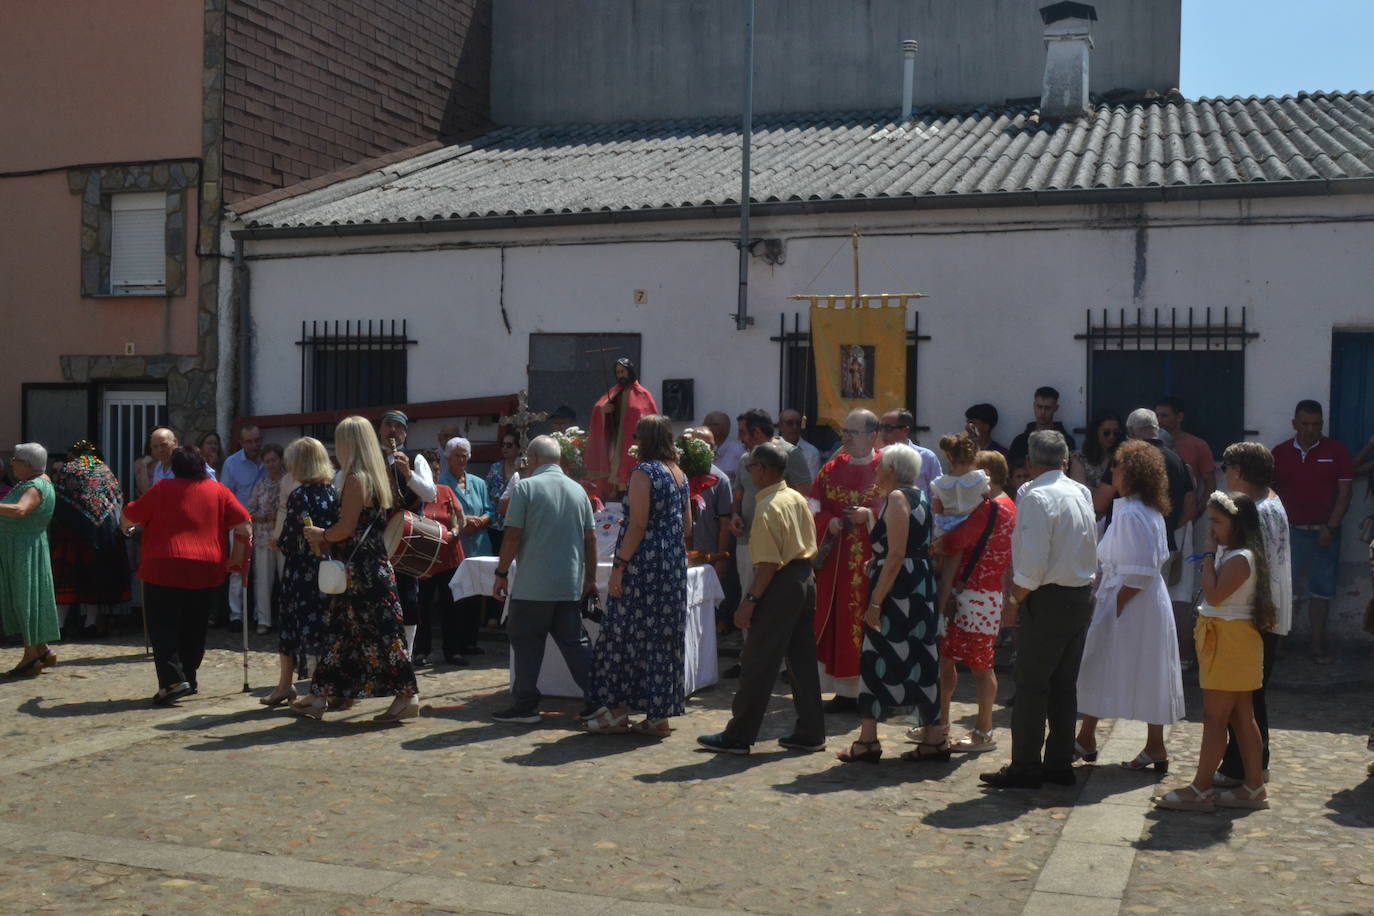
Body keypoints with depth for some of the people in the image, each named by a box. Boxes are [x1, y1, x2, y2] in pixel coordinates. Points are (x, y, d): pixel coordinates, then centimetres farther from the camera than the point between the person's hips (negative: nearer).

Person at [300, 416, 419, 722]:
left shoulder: (356, 479, -15)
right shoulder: (379, 476, 12)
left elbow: (347, 528, -18)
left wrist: (321, 535, 1)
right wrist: (326, 536, 18)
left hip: (362, 570, -9)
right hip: (376, 562, 9)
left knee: (378, 631, -3)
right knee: (338, 628, 13)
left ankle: (407, 696, 3)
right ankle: (321, 696, 19)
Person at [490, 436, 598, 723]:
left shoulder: (526, 487, -7)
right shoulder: (578, 490, 9)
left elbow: (513, 536, -10)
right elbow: (591, 539, 10)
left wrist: (501, 574, -2)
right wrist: (590, 578, 18)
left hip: (532, 586, -5)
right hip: (570, 585, 5)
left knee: (527, 645, 4)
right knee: (574, 643, 10)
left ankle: (525, 706, 7)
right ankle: (597, 701, 7)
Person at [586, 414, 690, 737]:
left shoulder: (644, 472, -12)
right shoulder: (680, 474, 11)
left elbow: (638, 525, -18)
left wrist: (618, 565, -16)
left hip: (643, 564, -7)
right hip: (674, 565, 7)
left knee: (626, 634, 2)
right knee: (665, 636, 9)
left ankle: (617, 709, 7)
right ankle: (659, 715, 13)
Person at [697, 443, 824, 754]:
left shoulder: (767, 509, -17)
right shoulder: (798, 499, 9)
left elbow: (768, 563, -21)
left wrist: (750, 600, -19)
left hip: (780, 586, -9)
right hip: (805, 580, 9)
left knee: (757, 664, -2)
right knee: (802, 660, 14)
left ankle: (738, 737, 4)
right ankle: (810, 732, 19)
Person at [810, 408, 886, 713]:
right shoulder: (832, 469, 10)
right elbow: (815, 508, 11)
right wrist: (829, 522, -8)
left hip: (872, 560, -4)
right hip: (836, 560, 4)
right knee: (839, 623, 5)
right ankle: (845, 691, 13)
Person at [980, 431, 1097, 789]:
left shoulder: (1036, 496, -15)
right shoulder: (1081, 492, 9)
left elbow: (1033, 562, -20)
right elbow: (1091, 548, 12)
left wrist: (1014, 602, -13)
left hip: (1050, 598, -8)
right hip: (1083, 595, 8)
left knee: (1030, 685, -1)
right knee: (1065, 684, 14)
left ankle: (1024, 768, 2)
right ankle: (1060, 763, 20)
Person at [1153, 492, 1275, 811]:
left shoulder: (1240, 558, -18)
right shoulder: (1229, 554, 12)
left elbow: (1214, 594, -25)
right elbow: (1213, 596, 13)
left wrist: (1209, 554, -18)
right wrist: (1212, 554, 7)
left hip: (1231, 641, -10)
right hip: (1222, 638, 10)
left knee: (1214, 717, -5)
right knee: (1241, 717, 13)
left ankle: (1199, 790, 0)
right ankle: (1254, 787, 19)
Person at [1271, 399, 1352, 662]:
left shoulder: (1337, 451, -1)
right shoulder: (1280, 453, 3)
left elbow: (1344, 492, -3)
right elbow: (1269, 491, 9)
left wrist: (1331, 527, -10)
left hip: (1325, 532, 0)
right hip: (1289, 531, 0)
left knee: (1321, 590, 5)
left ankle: (1317, 643, 13)